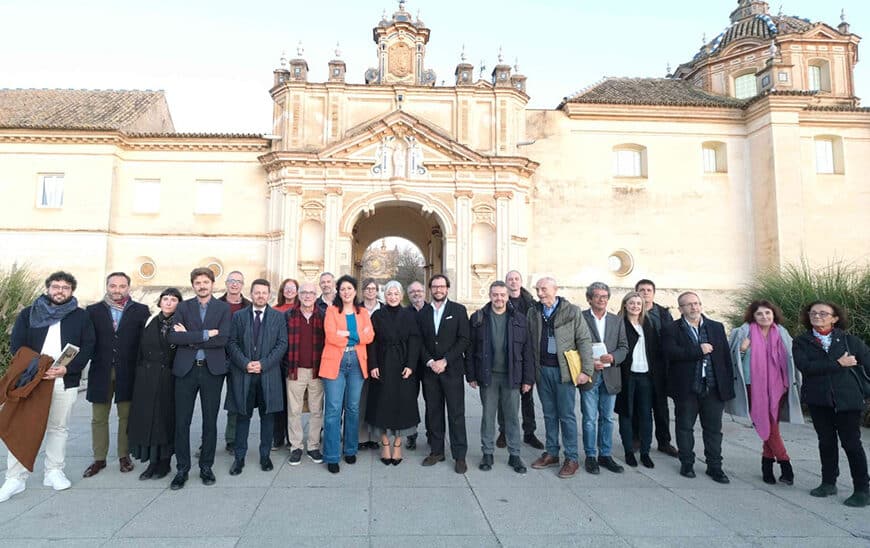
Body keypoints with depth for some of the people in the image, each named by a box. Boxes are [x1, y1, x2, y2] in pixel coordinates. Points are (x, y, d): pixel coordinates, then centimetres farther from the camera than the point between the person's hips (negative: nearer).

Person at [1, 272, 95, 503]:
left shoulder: (82, 317, 7)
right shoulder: (28, 314, 9)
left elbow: (87, 348, 1)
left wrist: (66, 369, -13)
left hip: (65, 381, 0)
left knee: (58, 427, 8)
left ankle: (54, 472, 19)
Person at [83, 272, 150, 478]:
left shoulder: (141, 311, 2)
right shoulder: (93, 310, 6)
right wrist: (93, 359, -10)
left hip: (127, 372, -1)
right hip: (101, 372, 1)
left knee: (126, 417, 7)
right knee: (99, 418, 10)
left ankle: (124, 456, 20)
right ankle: (99, 459, 22)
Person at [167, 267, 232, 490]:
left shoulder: (223, 308, 3)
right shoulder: (183, 307, 6)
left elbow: (222, 339, -10)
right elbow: (173, 337, -8)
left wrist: (190, 338, -9)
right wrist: (205, 334, -15)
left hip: (212, 370, -1)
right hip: (186, 369, 1)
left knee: (210, 421, 8)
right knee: (182, 421, 4)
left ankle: (206, 467, 22)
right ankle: (182, 469, 18)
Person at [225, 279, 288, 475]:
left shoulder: (278, 317, 5)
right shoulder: (238, 316, 8)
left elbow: (282, 344, -1)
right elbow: (232, 343, 2)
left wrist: (263, 363, -11)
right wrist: (245, 363, -12)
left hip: (268, 374, 0)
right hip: (243, 373, 0)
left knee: (267, 415, 7)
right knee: (242, 416, 7)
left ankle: (265, 455, 20)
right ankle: (239, 457, 17)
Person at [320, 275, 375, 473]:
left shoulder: (363, 312, 13)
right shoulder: (331, 311, 5)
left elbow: (369, 336, -1)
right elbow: (331, 336, -10)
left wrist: (347, 334, -10)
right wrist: (358, 335, -4)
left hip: (357, 363, 3)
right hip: (335, 363, -3)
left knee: (353, 408, 10)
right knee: (333, 409, -5)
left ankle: (350, 450, 24)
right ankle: (331, 457, 3)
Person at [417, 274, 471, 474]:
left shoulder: (458, 310, 1)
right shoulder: (422, 313, 10)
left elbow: (464, 339, -5)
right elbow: (419, 342, 7)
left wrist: (445, 361, -12)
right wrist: (429, 361, -8)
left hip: (452, 369, -3)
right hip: (429, 370, 3)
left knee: (456, 414, 0)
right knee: (433, 412, 9)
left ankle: (460, 456, 8)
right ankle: (436, 451, 21)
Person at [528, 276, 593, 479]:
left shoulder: (572, 311, -4)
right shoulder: (533, 313, 7)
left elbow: (584, 341, -6)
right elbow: (529, 343, 8)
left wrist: (586, 370, -11)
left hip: (563, 370, -4)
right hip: (542, 370, 4)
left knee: (566, 415, 2)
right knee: (549, 414, 13)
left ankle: (571, 458, 14)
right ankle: (551, 453, 25)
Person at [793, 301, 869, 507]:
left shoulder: (849, 340, 0)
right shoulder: (801, 342, 0)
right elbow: (804, 366, -15)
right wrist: (838, 363, -17)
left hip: (847, 399, -2)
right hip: (818, 400, 2)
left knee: (851, 443, 2)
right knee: (826, 442, 12)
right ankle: (828, 483, 25)